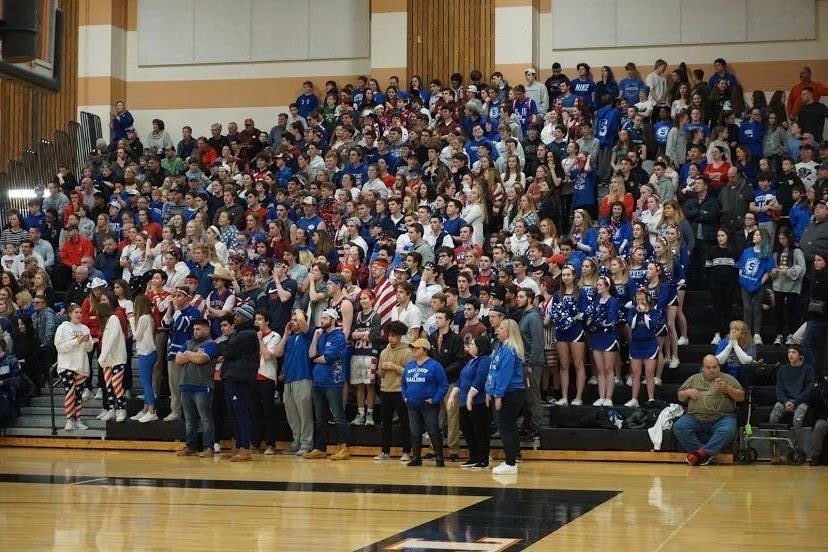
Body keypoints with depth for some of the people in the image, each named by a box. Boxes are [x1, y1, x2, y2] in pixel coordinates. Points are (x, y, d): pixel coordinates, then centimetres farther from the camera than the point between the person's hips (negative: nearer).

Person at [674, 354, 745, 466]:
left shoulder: (728, 379, 13)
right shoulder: (693, 379, 20)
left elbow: (741, 397, 6)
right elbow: (680, 397, 24)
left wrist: (727, 388, -11)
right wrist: (688, 392, 1)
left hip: (721, 418, -2)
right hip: (695, 418, 2)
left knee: (727, 431, -35)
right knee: (678, 427, -26)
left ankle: (701, 453, -28)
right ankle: (708, 454, -25)